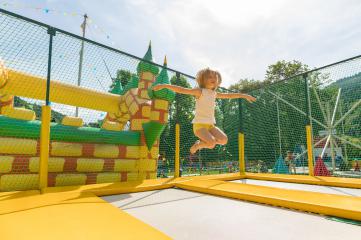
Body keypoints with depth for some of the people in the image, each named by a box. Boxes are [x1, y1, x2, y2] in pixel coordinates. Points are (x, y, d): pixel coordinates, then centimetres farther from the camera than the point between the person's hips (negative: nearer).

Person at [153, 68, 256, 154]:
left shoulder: (214, 94, 14)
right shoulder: (200, 91, -6)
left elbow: (229, 95, 26)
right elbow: (181, 90, -15)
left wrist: (244, 95, 32)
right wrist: (165, 85, -25)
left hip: (210, 124, 7)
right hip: (199, 123, -7)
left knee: (223, 140, -12)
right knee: (212, 143, -25)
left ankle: (203, 141, 12)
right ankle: (197, 145, 7)